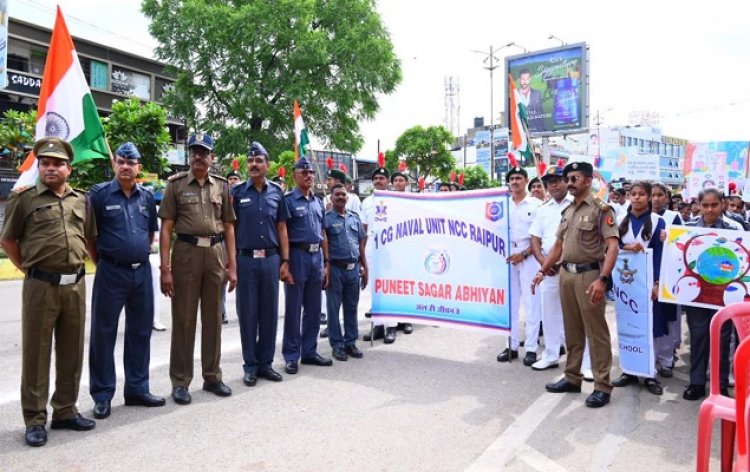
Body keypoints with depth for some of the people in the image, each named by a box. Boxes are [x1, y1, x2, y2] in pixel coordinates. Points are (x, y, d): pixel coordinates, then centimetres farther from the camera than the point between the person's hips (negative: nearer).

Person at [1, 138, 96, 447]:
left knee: (71, 352, 11)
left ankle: (65, 411, 25)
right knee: (36, 353, 4)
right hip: (41, 286, -4)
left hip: (76, 285, 4)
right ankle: (35, 420, 15)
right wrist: (27, 269, 2)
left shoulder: (81, 200, 11)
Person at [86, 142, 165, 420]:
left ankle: (137, 388, 24)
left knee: (140, 332, 11)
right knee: (103, 333, 3)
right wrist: (101, 263, 1)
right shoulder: (99, 194, -4)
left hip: (142, 272, 5)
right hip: (111, 272, -4)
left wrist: (140, 254, 13)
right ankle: (102, 395, 16)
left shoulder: (146, 197, 8)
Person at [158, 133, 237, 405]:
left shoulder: (222, 186, 10)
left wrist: (232, 265, 4)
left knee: (213, 318, 10)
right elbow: (166, 228, -2)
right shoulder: (176, 184, 2)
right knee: (183, 319, 4)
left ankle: (212, 376, 23)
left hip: (216, 254, 3)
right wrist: (165, 268, -10)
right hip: (186, 253, -2)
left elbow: (228, 228, 10)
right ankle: (180, 381, 15)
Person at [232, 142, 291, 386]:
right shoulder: (237, 192, 3)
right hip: (245, 259, -2)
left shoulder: (276, 192, 8)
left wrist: (285, 261, 3)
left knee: (270, 312, 8)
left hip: (271, 258, 2)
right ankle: (250, 365, 16)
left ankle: (266, 362, 20)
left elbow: (282, 229, 9)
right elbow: (231, 228, 3)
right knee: (247, 313, 5)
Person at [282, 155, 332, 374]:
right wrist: (285, 262, -15)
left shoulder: (318, 202, 15)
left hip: (316, 256, 6)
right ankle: (291, 356, 10)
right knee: (293, 309, 1)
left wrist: (326, 262, 13)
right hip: (297, 255, -6)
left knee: (314, 308, 11)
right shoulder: (288, 200, -4)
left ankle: (309, 351, 21)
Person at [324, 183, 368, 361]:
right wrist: (325, 268, -10)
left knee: (351, 307, 11)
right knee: (334, 308, 4)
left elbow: (361, 244, 14)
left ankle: (350, 342, 21)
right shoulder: (326, 218, -3)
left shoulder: (355, 218, 11)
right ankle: (337, 345, 13)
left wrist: (365, 268, 11)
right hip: (335, 268, -4)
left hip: (354, 268, 4)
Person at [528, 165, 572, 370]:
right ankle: (551, 355, 23)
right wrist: (542, 261, -3)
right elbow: (535, 239, 13)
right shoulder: (544, 210, 14)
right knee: (549, 312, 10)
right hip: (550, 268, 5)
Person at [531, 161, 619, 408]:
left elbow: (612, 246, -15)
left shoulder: (601, 209, -7)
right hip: (566, 274, 7)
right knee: (572, 329, 14)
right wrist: (542, 270, 15)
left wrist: (602, 279, -24)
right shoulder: (567, 211, 15)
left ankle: (602, 385, 8)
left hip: (589, 274, -7)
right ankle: (572, 377, 25)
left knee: (596, 331, -1)